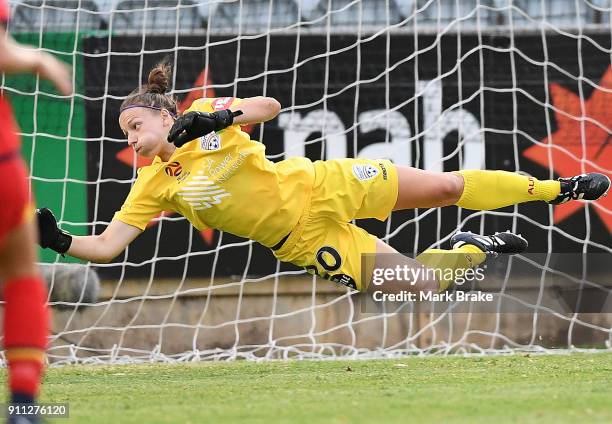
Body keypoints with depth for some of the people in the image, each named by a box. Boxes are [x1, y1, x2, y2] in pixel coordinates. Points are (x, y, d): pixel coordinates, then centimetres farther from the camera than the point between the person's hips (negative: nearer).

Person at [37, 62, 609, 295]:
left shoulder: (203, 116, -8)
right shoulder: (154, 186, -5)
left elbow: (269, 106, -13)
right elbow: (107, 246, -11)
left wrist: (221, 117, -30)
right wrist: (60, 241, -29)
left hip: (319, 187, -1)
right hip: (301, 241, 1)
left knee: (447, 186, 0)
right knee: (425, 285, -5)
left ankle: (554, 188, 25)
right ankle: (473, 250, 28)